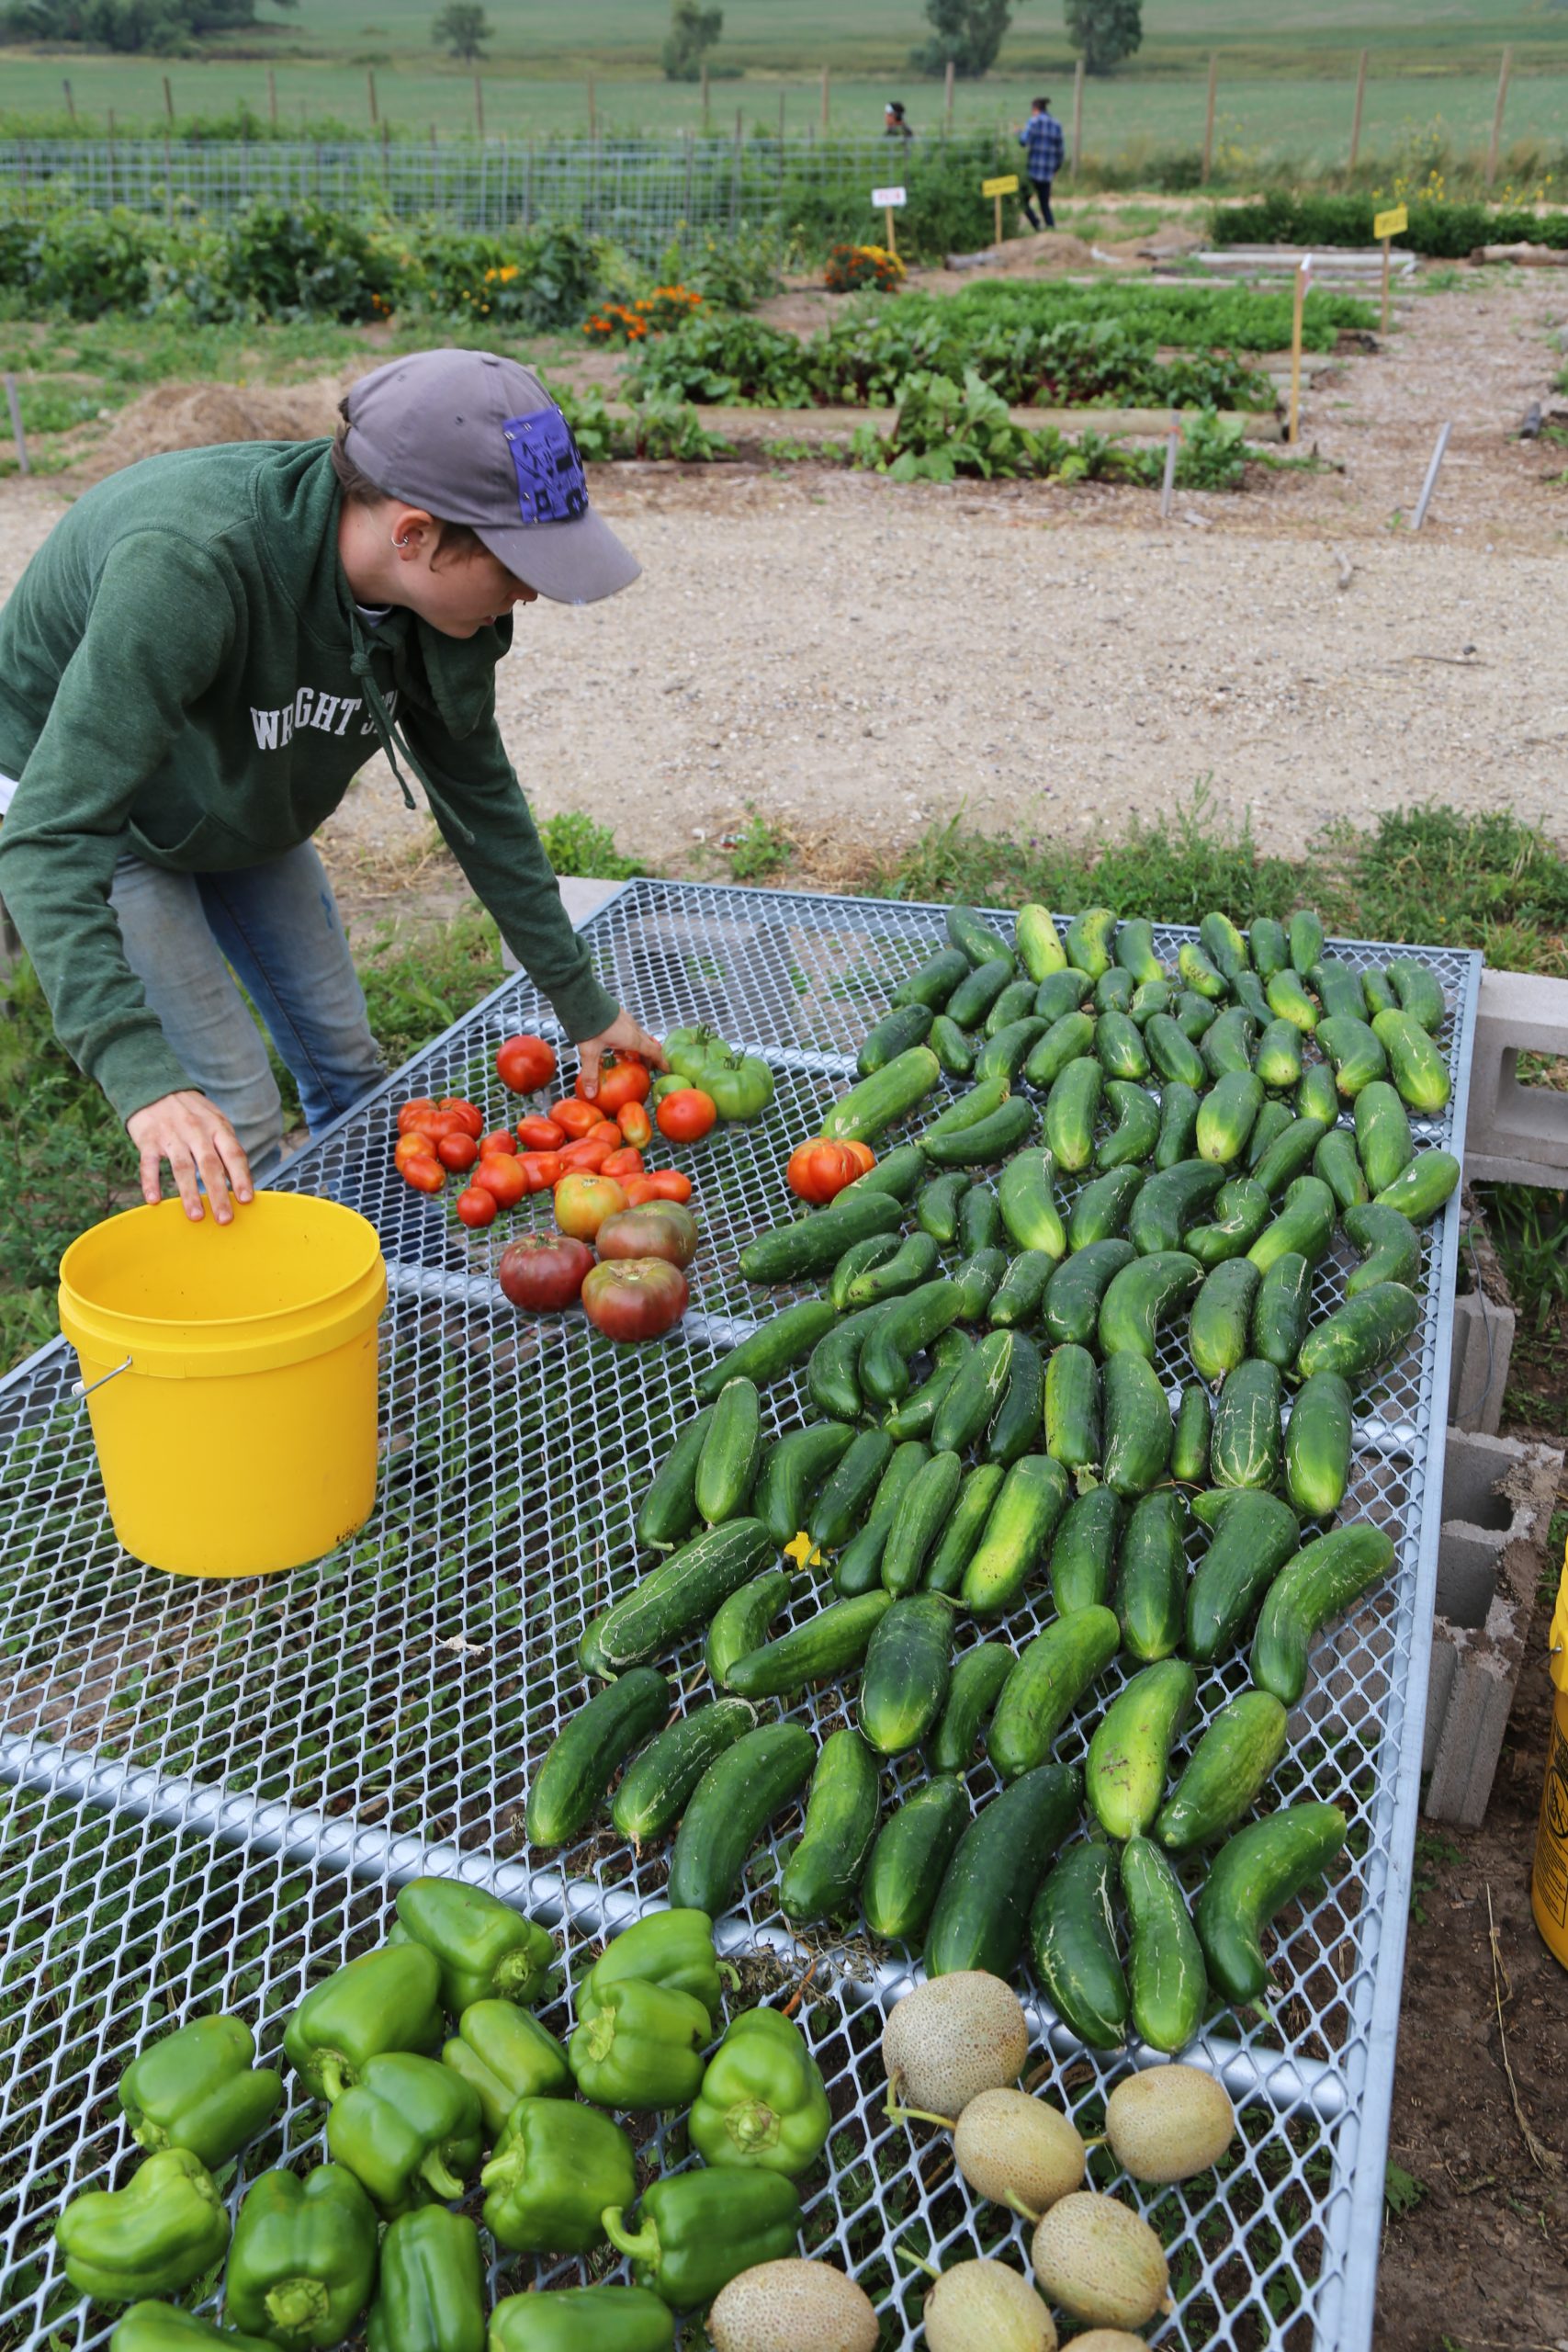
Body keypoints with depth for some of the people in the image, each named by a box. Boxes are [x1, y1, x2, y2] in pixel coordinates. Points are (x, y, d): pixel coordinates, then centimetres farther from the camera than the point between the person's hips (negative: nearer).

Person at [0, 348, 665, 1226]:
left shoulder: (436, 593, -21)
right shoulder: (189, 567, -42)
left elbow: (477, 790, -5)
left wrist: (581, 999, -1)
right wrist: (142, 1075, -54)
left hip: (242, 801, 6)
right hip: (80, 788, -6)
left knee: (348, 1061, 10)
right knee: (233, 1115, -11)